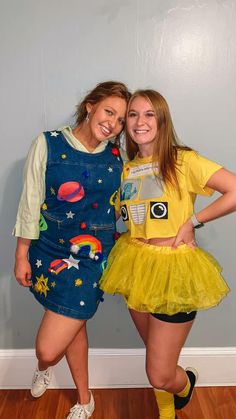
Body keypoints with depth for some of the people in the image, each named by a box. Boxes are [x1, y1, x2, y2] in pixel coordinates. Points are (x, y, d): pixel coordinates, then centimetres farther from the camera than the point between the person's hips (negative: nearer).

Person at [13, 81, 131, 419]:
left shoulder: (118, 155, -2)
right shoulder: (49, 144, -6)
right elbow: (30, 202, -3)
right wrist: (22, 255, 0)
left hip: (91, 257, 0)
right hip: (48, 250, 1)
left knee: (48, 350, -3)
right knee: (73, 324, 19)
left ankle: (44, 365, 39)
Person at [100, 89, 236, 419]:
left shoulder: (182, 160, -11)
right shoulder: (127, 169, 9)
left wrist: (193, 221, -16)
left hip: (174, 270, -5)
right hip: (136, 265, 6)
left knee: (160, 376, 4)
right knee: (157, 360, 22)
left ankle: (186, 382, 41)